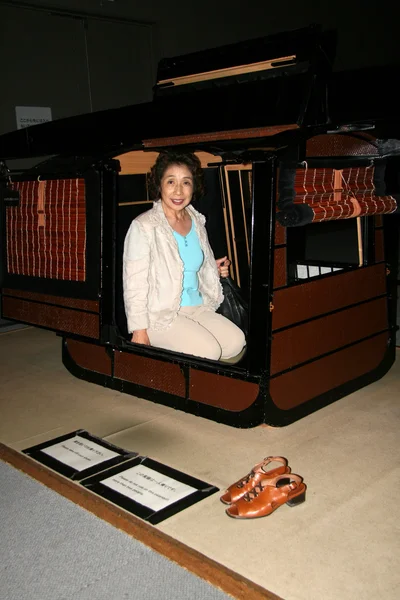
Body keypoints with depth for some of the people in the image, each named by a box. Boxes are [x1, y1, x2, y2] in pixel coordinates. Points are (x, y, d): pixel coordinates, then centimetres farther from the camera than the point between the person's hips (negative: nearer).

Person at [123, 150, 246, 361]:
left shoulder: (197, 221, 7)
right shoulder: (143, 226, -14)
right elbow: (134, 284, -15)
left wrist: (215, 271, 3)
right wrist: (139, 332, -18)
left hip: (196, 307, 7)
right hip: (159, 314, -7)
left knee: (236, 342, -11)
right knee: (209, 352, -22)